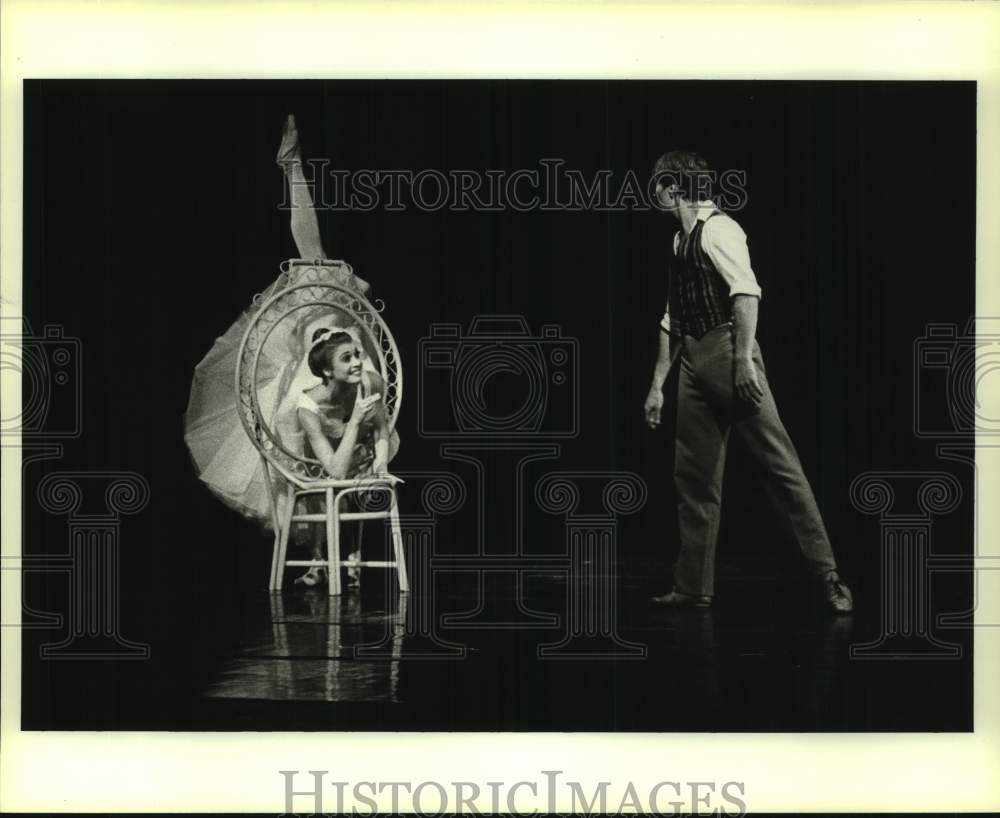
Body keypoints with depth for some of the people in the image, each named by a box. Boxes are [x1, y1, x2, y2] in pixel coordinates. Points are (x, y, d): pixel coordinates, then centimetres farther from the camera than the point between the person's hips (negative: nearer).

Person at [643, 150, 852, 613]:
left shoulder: (717, 229, -6)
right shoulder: (681, 241, 21)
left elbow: (746, 291, -18)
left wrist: (744, 360, -26)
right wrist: (657, 384, 23)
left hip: (728, 353, -9)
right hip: (694, 364, 9)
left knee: (778, 463, -8)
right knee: (693, 476, 8)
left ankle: (827, 576, -6)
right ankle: (694, 588, 15)